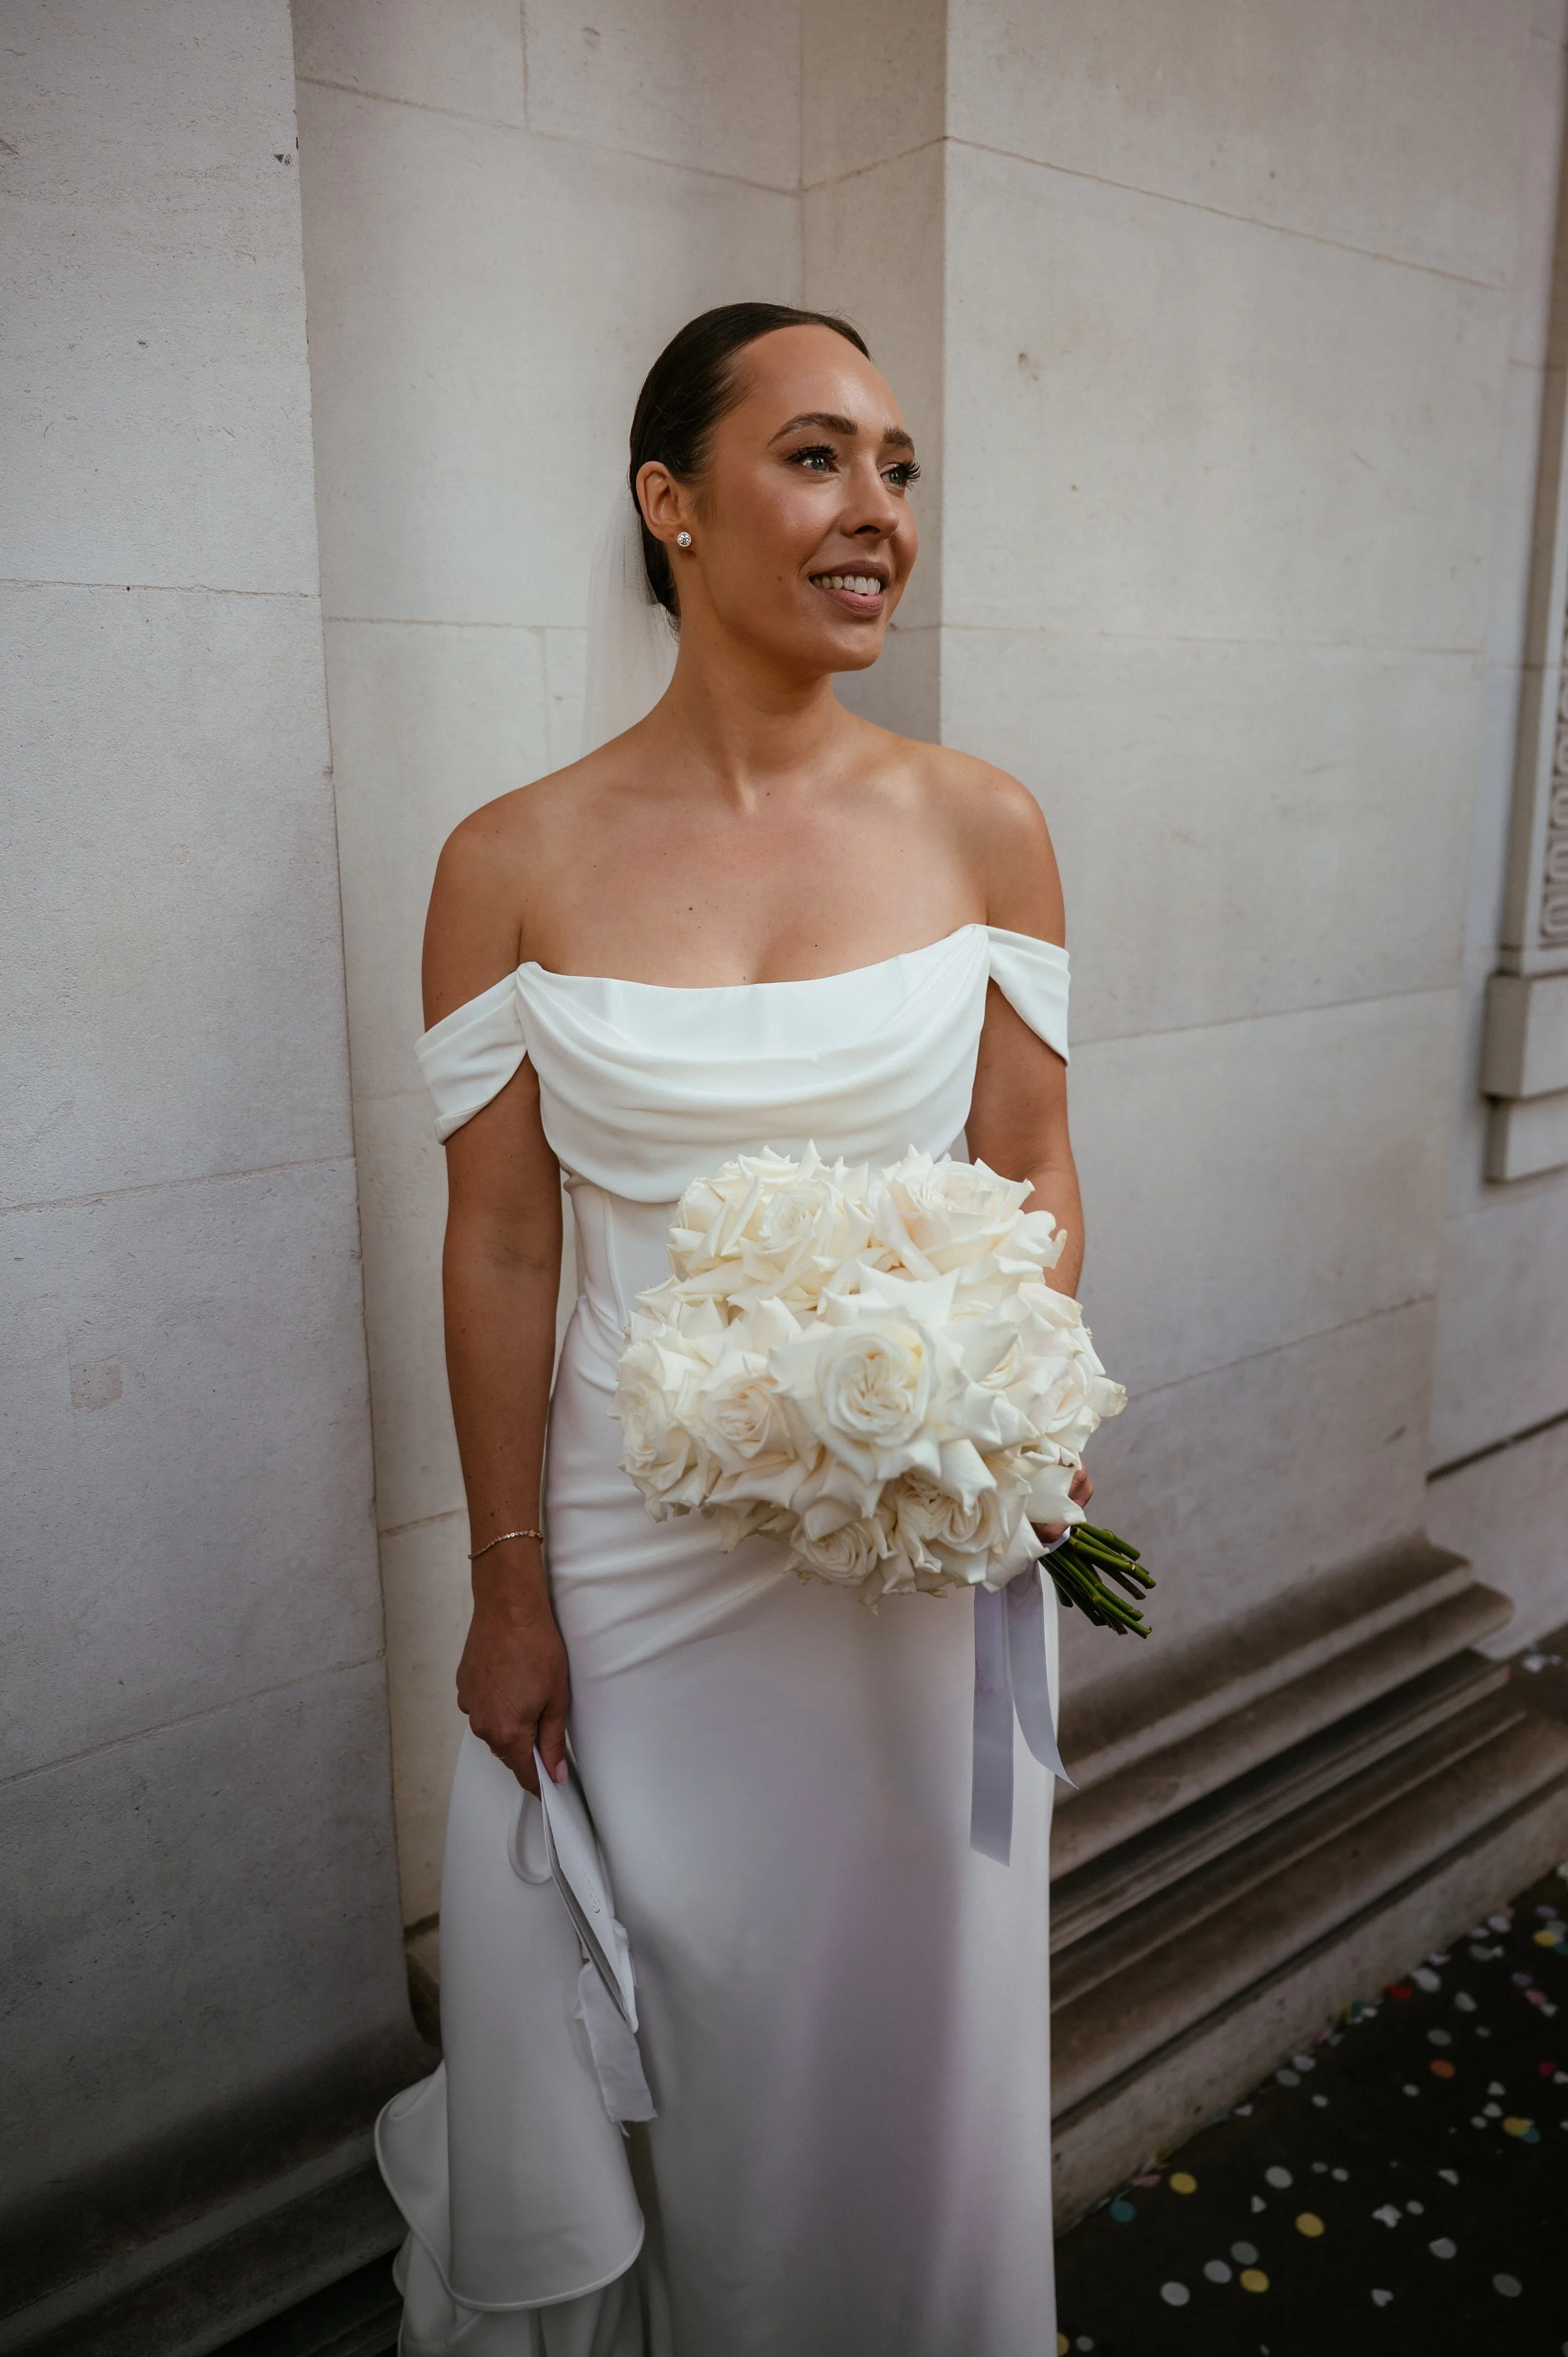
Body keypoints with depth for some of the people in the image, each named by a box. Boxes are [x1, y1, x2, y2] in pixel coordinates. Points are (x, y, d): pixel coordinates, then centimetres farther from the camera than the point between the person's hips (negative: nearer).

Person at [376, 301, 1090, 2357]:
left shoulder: (980, 827, -4)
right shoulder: (516, 861, -8)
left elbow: (1037, 1176, 1)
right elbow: (500, 1244, -5)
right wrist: (510, 1596, -3)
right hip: (636, 1550, 0)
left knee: (898, 2026, 20)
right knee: (642, 2025, 20)